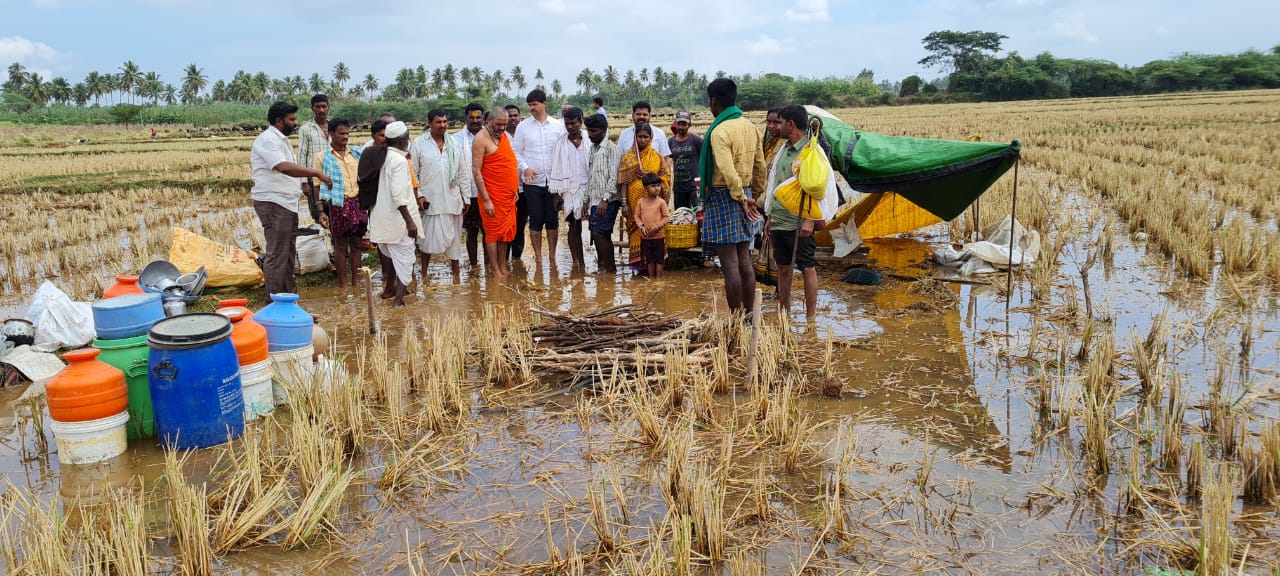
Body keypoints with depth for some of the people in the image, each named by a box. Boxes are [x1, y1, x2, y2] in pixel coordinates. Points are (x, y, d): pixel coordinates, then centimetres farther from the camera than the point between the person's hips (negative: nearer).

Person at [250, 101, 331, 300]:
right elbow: (284, 167, -30)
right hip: (273, 203, -10)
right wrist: (317, 173, -30)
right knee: (277, 254, -7)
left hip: (287, 203, 10)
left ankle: (289, 294, 24)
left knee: (289, 253, 15)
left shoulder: (282, 140, 18)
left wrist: (299, 189, 18)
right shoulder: (268, 140, -15)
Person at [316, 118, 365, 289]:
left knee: (356, 244, 9)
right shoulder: (322, 157, 0)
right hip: (338, 205, -4)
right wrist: (321, 211, -8)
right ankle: (342, 284, 12)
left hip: (358, 203, 4)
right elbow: (319, 186, -1)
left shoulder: (358, 152, 10)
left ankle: (355, 282, 18)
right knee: (340, 245, 4)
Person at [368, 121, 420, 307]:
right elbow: (399, 195, -24)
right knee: (404, 261, 0)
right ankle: (398, 300, 1)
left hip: (382, 218, 8)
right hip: (397, 220, -8)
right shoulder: (399, 160, -17)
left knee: (392, 256, 25)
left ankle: (392, 288, 36)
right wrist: (410, 221, -21)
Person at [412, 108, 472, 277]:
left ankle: (456, 276, 17)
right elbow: (413, 173, -1)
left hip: (452, 200, 3)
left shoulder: (454, 144, 9)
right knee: (428, 240, -1)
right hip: (430, 200, -3)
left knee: (454, 240, 9)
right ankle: (424, 275, 12)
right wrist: (418, 195, -9)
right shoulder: (419, 144, -1)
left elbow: (463, 173, 11)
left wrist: (466, 197, 7)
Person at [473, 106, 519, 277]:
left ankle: (503, 268, 22)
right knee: (493, 232, 0)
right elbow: (476, 171, -15)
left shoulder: (504, 135, 12)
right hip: (493, 196, -8)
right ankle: (496, 271, 7)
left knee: (506, 231, 12)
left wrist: (514, 189, 17)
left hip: (508, 195, 8)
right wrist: (486, 200, -18)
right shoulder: (481, 138, -11)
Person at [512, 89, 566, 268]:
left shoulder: (558, 125, 3)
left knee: (552, 220, 7)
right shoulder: (523, 126, 3)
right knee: (536, 221, 4)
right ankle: (538, 258, 13)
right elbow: (516, 152, 5)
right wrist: (525, 168, -13)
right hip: (532, 181, 0)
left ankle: (552, 256, 17)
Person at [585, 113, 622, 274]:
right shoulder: (592, 149, 18)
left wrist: (604, 199, -21)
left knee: (598, 233, -13)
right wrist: (586, 203, 17)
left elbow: (614, 176, -15)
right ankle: (606, 268, 12)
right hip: (594, 201, 8)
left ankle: (608, 268, -6)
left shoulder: (611, 148, -7)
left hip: (607, 202, -8)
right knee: (604, 236, 8)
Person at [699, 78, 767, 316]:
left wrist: (740, 198, -17)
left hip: (723, 196, -8)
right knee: (745, 261, 12)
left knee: (729, 264, -4)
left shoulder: (719, 131, -15)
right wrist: (758, 194, 21)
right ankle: (749, 314, 18)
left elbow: (727, 171, -24)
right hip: (743, 194, 8)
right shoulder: (750, 127, 9)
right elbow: (760, 166, 14)